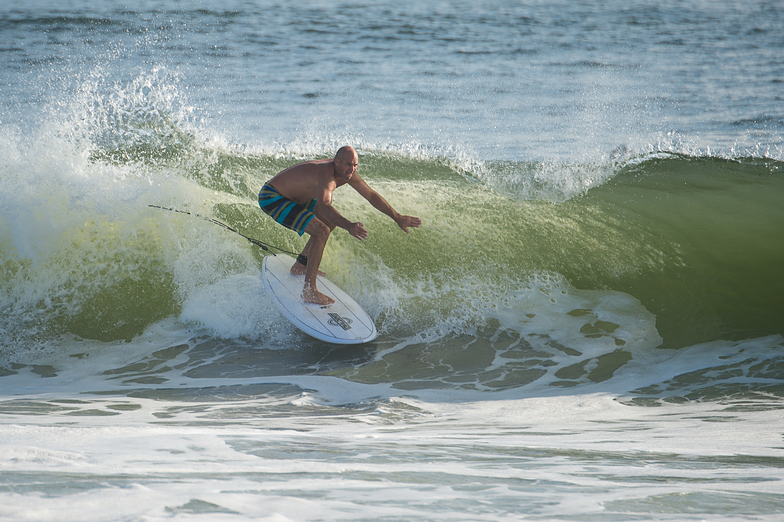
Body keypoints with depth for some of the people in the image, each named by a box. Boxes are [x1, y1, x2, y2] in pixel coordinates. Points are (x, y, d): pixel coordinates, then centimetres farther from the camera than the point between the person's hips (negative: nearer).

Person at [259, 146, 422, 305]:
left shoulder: (345, 172, -4)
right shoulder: (327, 174, -33)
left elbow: (371, 195, 6)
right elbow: (324, 207, -50)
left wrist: (397, 217, 8)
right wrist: (349, 226, -64)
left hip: (288, 195, 10)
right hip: (271, 198, -10)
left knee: (332, 220, 24)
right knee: (321, 231, -23)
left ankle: (300, 266, 34)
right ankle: (309, 291, -21)